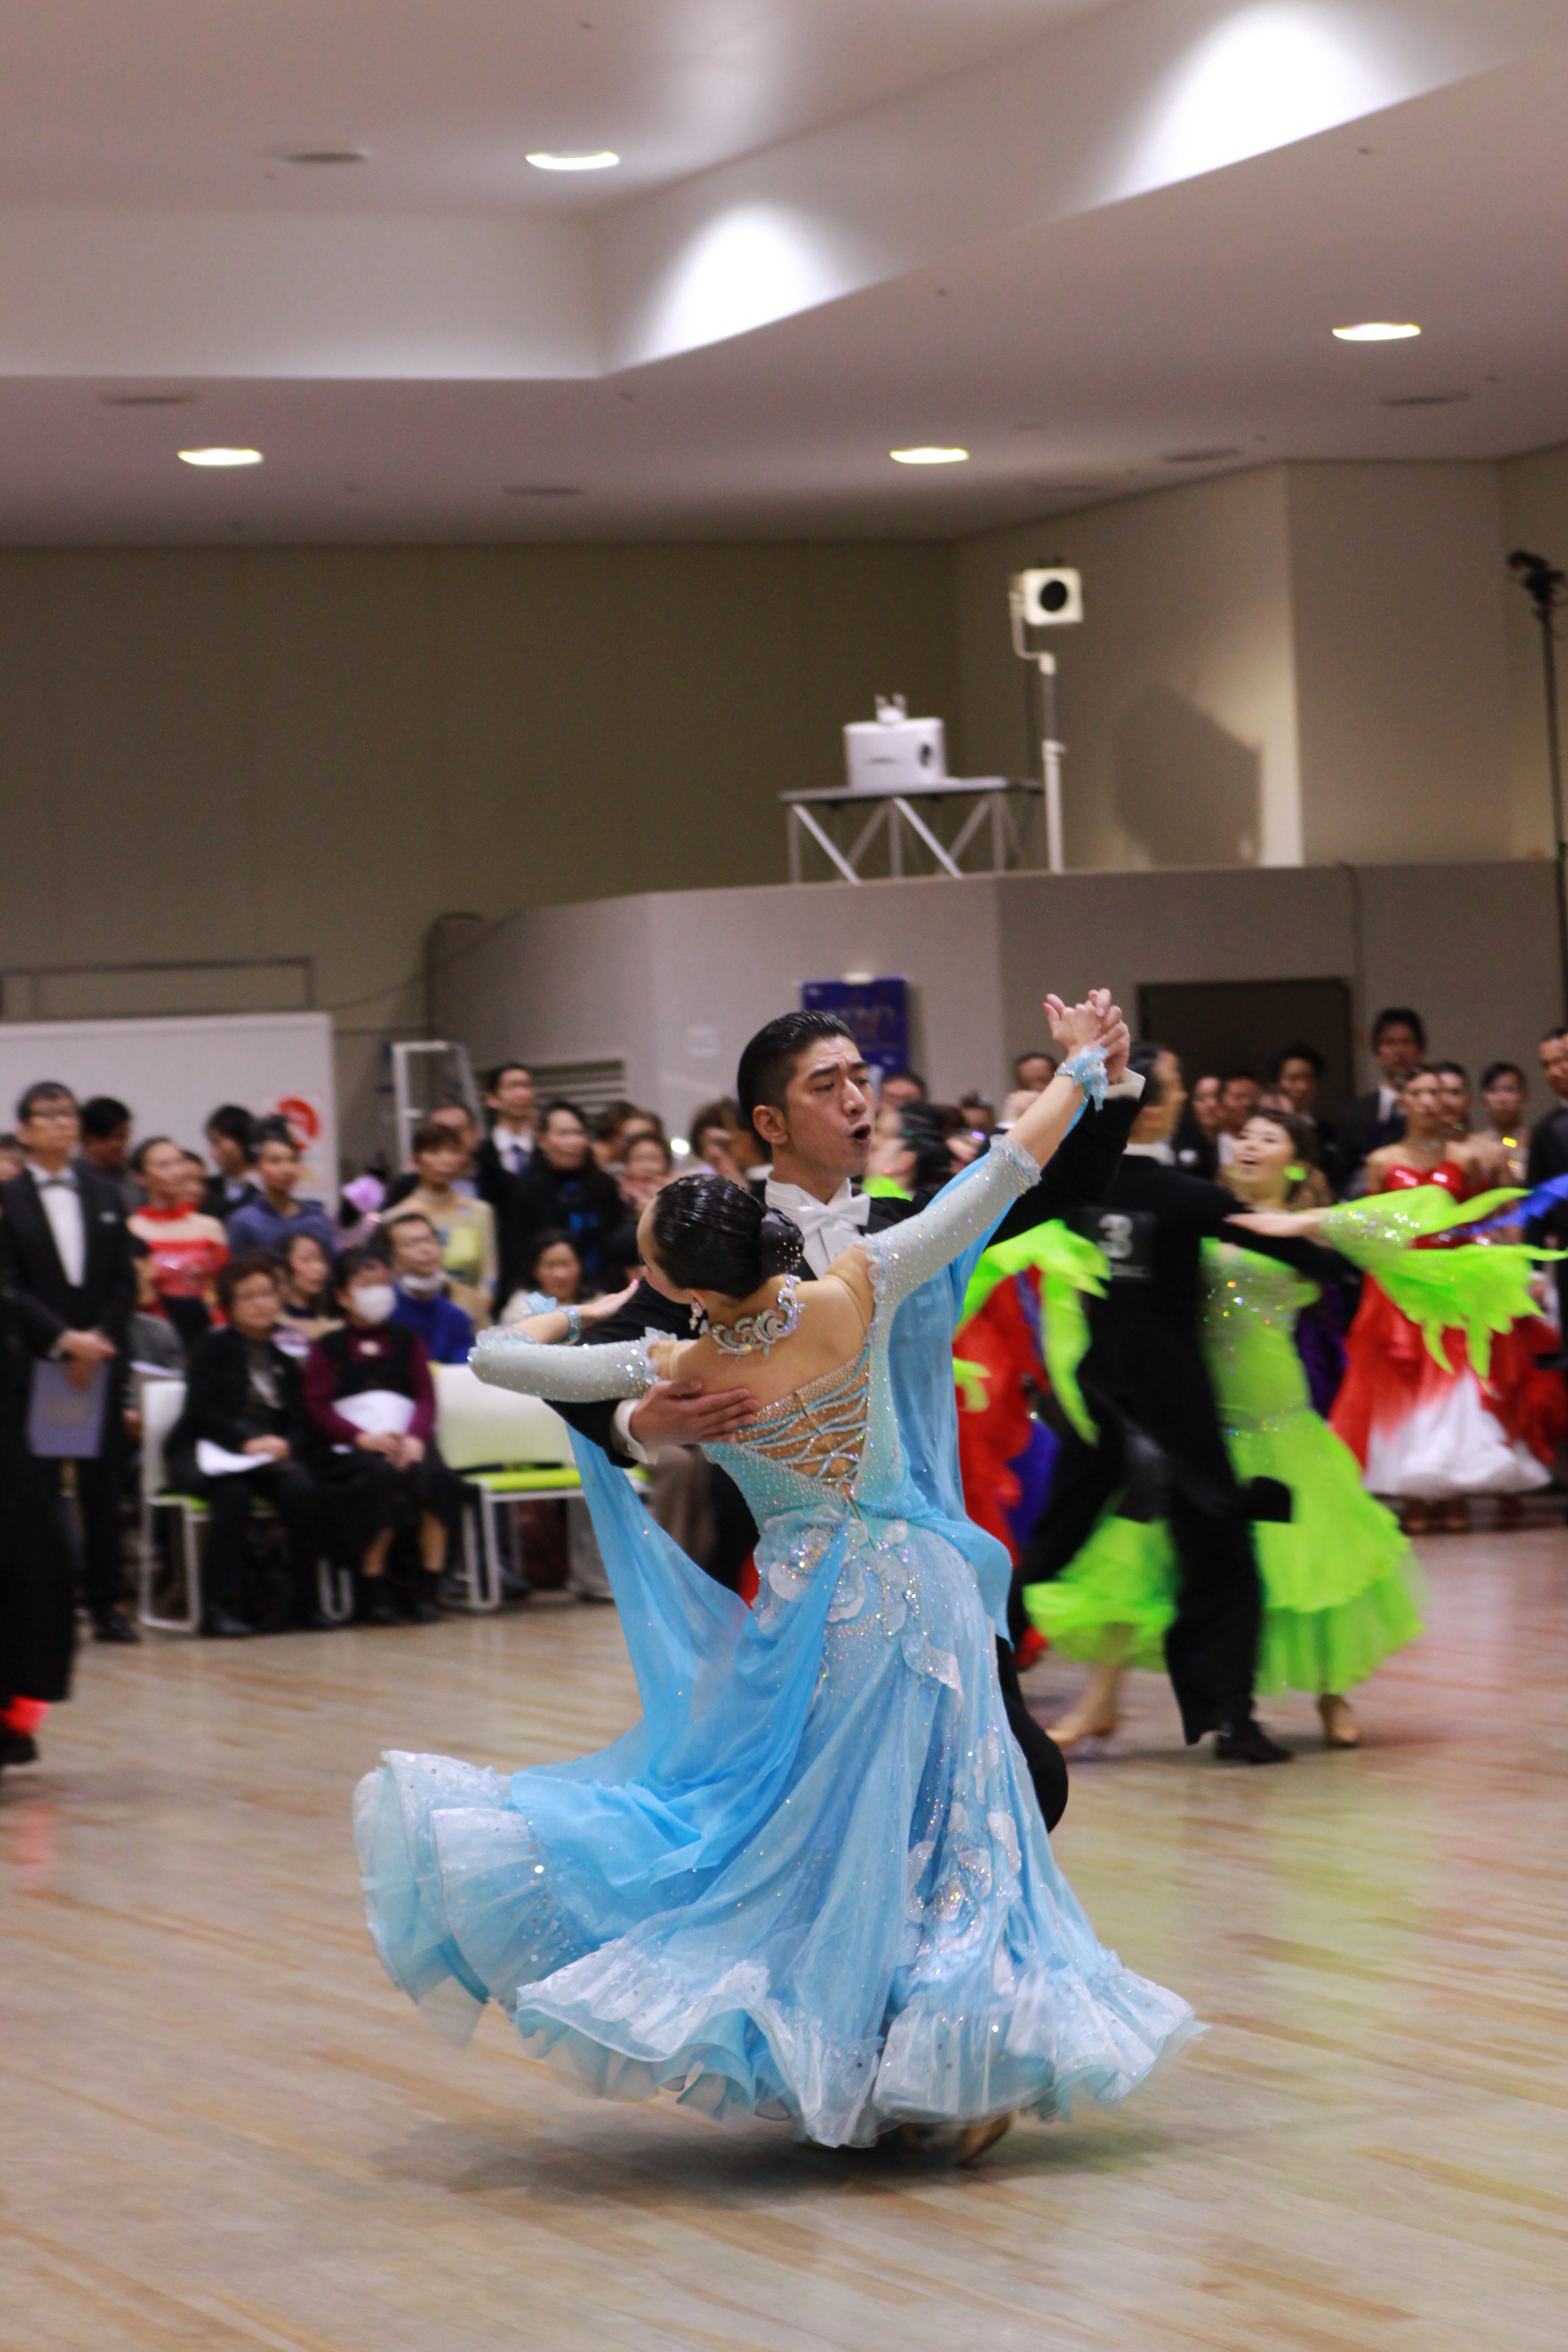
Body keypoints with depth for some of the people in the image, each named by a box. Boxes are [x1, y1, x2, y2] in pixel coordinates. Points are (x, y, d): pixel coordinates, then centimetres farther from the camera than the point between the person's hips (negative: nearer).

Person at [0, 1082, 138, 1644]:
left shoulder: (106, 1196, 12)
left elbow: (124, 1281, 9)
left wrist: (100, 1339, -6)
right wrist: (64, 1340, -15)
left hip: (101, 1360, 3)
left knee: (103, 1489, 3)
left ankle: (105, 1605, 8)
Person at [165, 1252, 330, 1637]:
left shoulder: (284, 1363, 22)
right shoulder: (212, 1349, 7)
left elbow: (300, 1423, 13)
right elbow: (202, 1413, -5)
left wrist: (285, 1444, -11)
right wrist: (246, 1443, -19)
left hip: (273, 1452, 4)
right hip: (210, 1454, -4)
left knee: (302, 1488, -29)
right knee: (235, 1493, -36)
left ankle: (307, 1603, -22)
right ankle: (221, 1606, -34)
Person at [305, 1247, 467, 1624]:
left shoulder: (407, 1340, 23)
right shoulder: (328, 1348, 14)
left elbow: (426, 1396, 11)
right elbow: (317, 1408, 1)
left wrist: (414, 1438, -11)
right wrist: (364, 1438, -15)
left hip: (407, 1442, 2)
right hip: (349, 1448, -2)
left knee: (432, 1475, -32)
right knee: (382, 1478, -36)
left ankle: (430, 1585, -26)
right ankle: (373, 1589, -27)